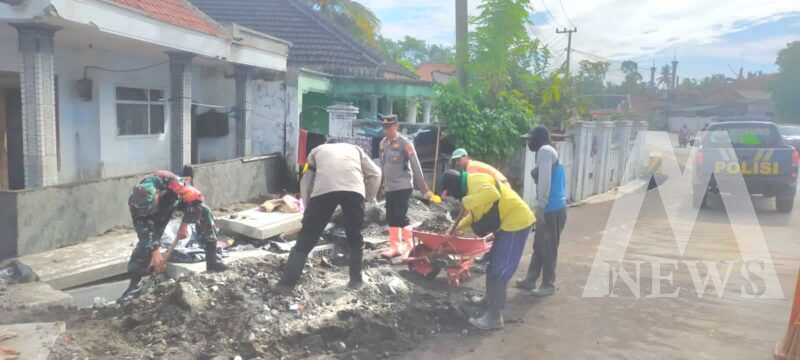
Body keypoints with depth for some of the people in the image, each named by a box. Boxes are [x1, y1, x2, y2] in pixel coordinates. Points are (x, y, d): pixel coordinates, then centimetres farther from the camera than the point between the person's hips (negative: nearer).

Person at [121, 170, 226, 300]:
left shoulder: (169, 181, -46)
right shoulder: (136, 203, -34)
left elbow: (195, 198, -36)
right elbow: (145, 231, -26)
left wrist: (183, 226, -28)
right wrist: (156, 254, -28)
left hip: (177, 198, -1)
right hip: (160, 211, 1)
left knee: (204, 212, -25)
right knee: (145, 238, -11)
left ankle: (212, 261, -20)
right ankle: (134, 284, -2)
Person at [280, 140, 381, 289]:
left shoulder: (317, 151, 36)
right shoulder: (355, 148, 38)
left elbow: (305, 182, 28)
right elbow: (375, 173, 29)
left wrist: (307, 206, 35)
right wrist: (370, 198, 40)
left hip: (323, 190, -1)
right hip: (354, 189, 1)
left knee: (305, 240, 8)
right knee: (355, 237, 21)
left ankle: (287, 283, 9)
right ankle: (356, 280, 26)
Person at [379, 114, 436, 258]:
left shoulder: (405, 143, -11)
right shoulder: (383, 143, 8)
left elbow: (416, 166, -12)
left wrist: (423, 187, -13)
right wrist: (383, 184, 21)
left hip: (403, 186, -7)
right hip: (389, 187, 7)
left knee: (401, 216, -11)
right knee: (391, 217, 8)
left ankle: (410, 247, 1)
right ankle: (394, 247, 17)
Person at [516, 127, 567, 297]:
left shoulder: (545, 150, -11)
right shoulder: (548, 152, 18)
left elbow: (544, 181, -20)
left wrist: (540, 207, -18)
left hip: (552, 209, -10)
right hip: (551, 208, 10)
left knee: (548, 248, 0)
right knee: (539, 246, 16)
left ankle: (548, 285, 10)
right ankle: (530, 280, 25)